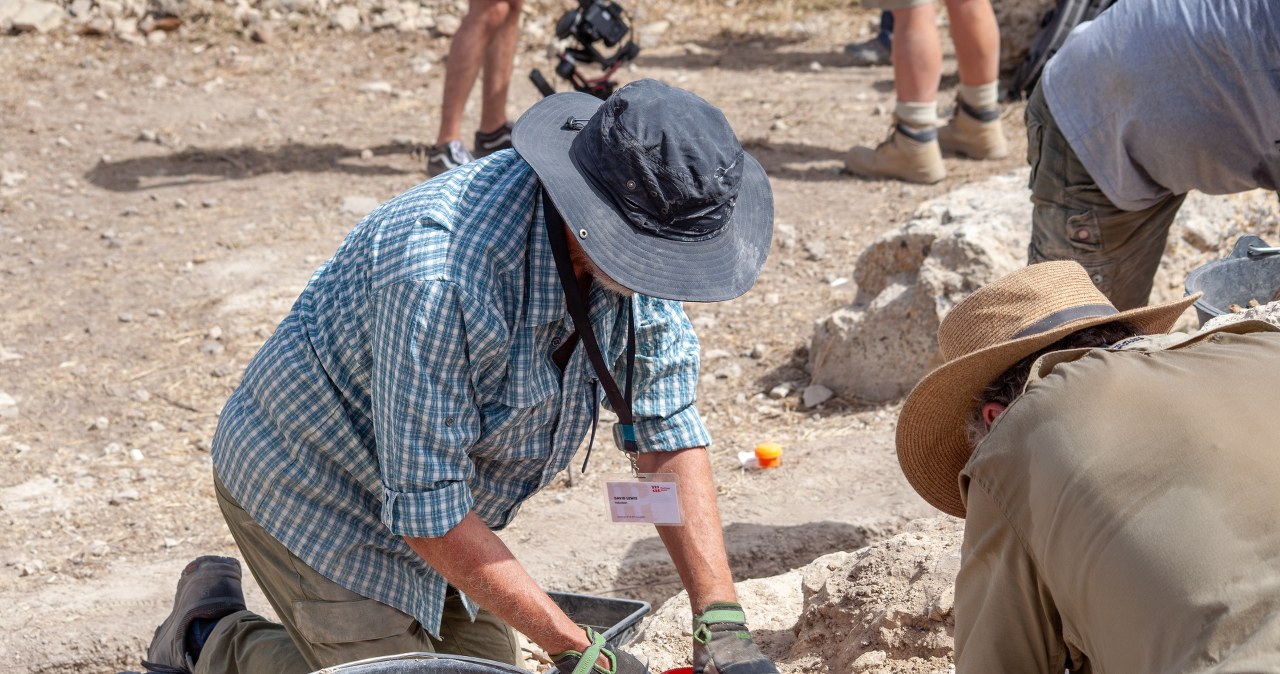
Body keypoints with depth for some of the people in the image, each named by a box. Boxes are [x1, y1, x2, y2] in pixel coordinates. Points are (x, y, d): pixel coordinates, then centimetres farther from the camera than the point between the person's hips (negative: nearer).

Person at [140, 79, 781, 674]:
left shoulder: (633, 244, -15)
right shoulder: (442, 273, -39)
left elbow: (667, 434, -9)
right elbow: (426, 511, -33)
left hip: (441, 493, 8)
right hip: (311, 486, -8)